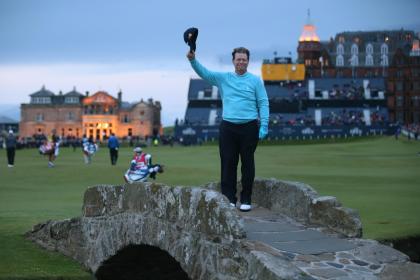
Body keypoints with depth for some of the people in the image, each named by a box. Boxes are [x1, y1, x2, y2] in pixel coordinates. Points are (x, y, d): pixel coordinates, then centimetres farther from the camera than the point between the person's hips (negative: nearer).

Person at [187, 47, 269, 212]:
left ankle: (246, 199, 11)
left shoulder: (255, 81, 4)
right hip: (228, 127, 2)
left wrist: (264, 126, -9)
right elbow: (204, 73, 0)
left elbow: (263, 103, 1)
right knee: (228, 163, 1)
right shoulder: (223, 78, 10)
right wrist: (193, 60, -18)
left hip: (249, 127, -2)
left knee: (247, 164, 4)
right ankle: (229, 198, 8)